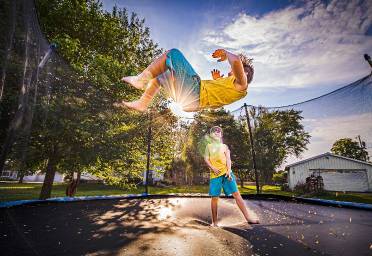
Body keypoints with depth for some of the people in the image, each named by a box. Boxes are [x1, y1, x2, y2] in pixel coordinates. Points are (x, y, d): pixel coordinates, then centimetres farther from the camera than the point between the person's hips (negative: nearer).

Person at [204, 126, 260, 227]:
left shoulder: (224, 146, 14)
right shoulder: (209, 146, 12)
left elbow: (228, 159, 4)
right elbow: (206, 159, 4)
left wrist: (229, 171, -12)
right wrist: (213, 168, -13)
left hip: (226, 172, 1)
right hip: (215, 174, -1)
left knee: (236, 193, -4)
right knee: (214, 197, 1)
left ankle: (248, 217, 4)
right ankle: (214, 222, 12)